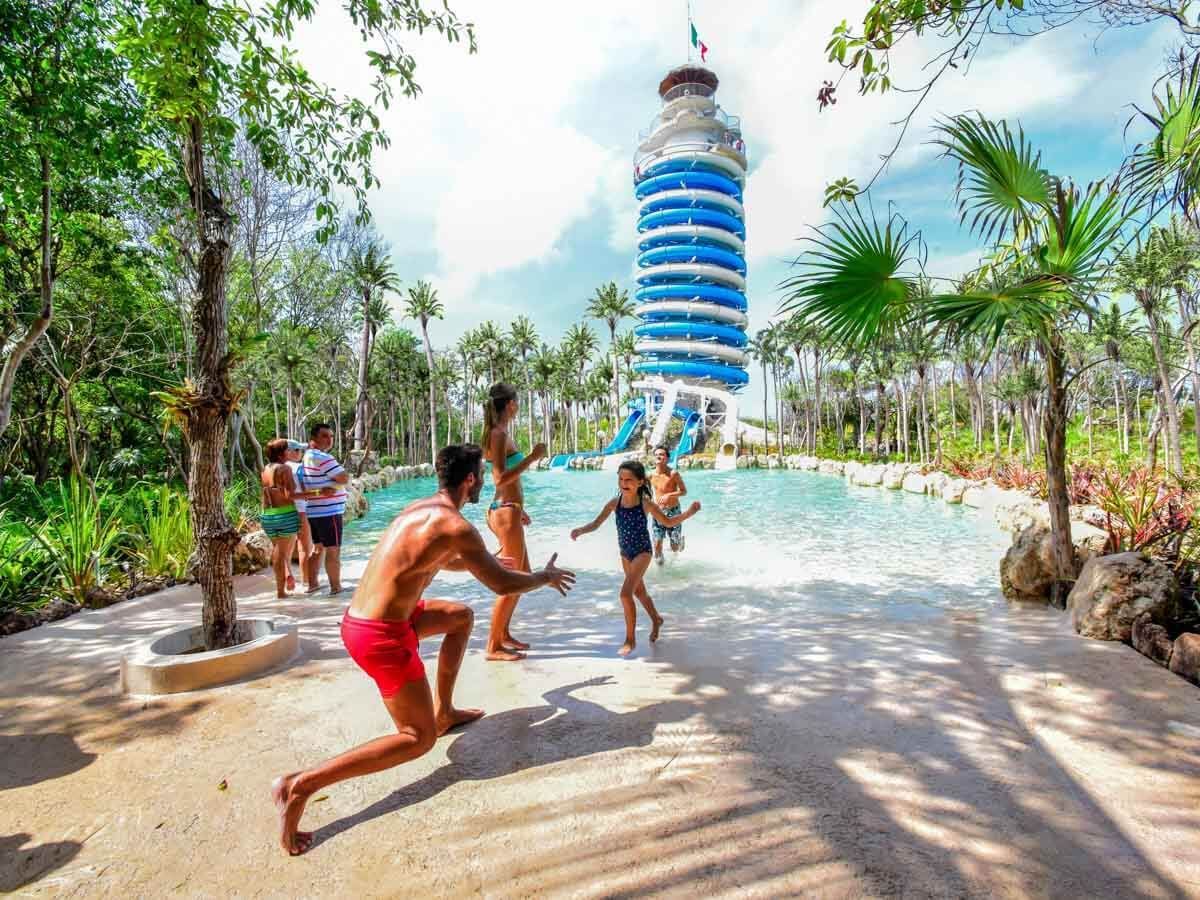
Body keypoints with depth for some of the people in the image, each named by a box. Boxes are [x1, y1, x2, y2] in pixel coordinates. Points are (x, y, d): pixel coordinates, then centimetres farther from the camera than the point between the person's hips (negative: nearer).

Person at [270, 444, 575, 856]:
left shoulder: (419, 508, 9)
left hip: (358, 618, 9)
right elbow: (502, 585, -11)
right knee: (419, 738, 2)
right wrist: (545, 577, 8)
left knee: (462, 616, 24)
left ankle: (443, 711, 32)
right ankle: (299, 785, -4)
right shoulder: (456, 526, -18)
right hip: (380, 636, -9)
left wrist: (488, 559, 41)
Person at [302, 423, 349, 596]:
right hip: (328, 511, -9)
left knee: (317, 548, 19)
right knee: (333, 550, -1)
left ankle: (312, 584, 27)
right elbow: (344, 479, -18)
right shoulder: (323, 458, -17)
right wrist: (341, 472, 0)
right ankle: (335, 587, 5)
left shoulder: (306, 456, 13)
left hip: (313, 511, 9)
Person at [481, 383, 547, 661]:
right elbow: (501, 479, -23)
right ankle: (494, 647, 8)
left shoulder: (499, 433, 14)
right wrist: (532, 457, -20)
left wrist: (519, 509, 25)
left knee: (523, 576, 19)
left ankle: (503, 634, 29)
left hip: (507, 510, 10)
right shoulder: (500, 434, -14)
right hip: (506, 513, -10)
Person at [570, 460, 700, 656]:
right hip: (625, 554, 5)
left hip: (642, 552, -5)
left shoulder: (645, 503, -18)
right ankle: (656, 620, 51)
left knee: (626, 593, -17)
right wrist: (580, 531, -27)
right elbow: (596, 524, -6)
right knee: (639, 591, 23)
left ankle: (630, 640, 1)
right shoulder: (614, 503, -10)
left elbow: (668, 522, -6)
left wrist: (690, 512, -19)